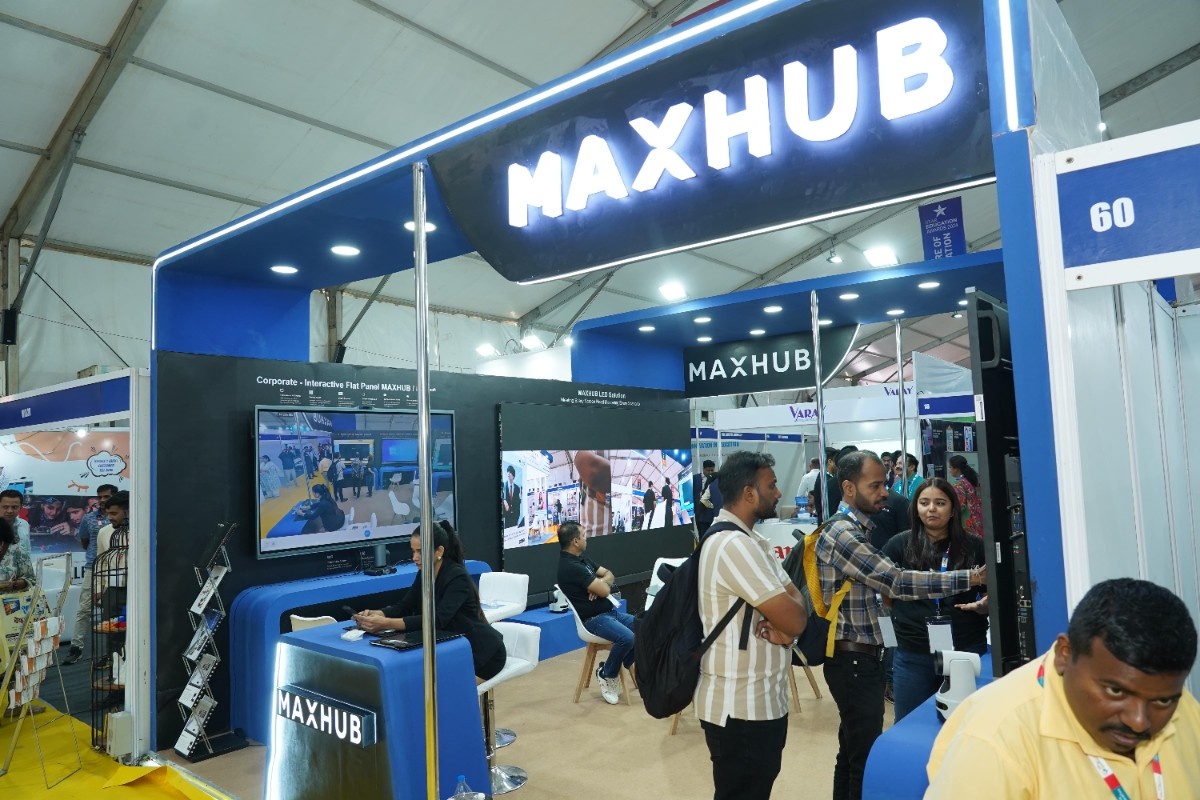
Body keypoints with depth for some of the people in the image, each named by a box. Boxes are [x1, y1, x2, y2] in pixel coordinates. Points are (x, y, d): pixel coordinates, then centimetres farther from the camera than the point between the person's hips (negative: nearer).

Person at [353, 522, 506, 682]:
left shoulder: (458, 577, -25)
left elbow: (436, 620, -35)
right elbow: (404, 606, -3)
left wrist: (386, 624, -43)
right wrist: (376, 614, -24)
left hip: (481, 651, -7)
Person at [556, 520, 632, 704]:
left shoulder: (582, 559, 11)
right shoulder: (570, 567, -22)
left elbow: (609, 574, 14)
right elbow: (604, 590, -23)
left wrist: (601, 583, -9)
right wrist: (603, 583, 2)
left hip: (610, 611, 10)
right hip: (593, 618, -10)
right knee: (627, 637, -30)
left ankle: (625, 663, 18)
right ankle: (607, 674, -4)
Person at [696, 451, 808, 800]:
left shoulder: (750, 541, 10)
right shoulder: (734, 546, -24)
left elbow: (796, 602, 6)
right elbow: (794, 619, -25)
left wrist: (782, 627, -14)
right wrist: (785, 625, -3)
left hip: (761, 699, 10)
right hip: (741, 708, -10)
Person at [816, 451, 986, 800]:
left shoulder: (856, 529, 11)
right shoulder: (842, 534, -22)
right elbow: (897, 581, -26)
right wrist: (970, 578, -24)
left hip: (861, 656, 10)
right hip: (853, 659, -10)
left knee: (852, 749, 20)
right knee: (865, 754, -1)